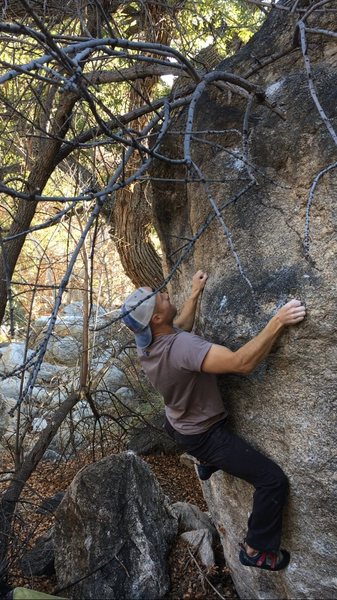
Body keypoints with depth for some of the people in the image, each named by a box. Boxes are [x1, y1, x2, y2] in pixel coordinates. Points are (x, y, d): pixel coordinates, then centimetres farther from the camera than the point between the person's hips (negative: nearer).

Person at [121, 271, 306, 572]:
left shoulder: (146, 342, -11)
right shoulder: (180, 346, -39)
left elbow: (181, 326, 11)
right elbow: (241, 363, -45)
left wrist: (195, 293, 12)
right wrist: (278, 321, -40)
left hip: (177, 425, 9)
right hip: (204, 435, -8)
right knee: (274, 480, -4)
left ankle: (206, 463, 56)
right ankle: (256, 549, 13)